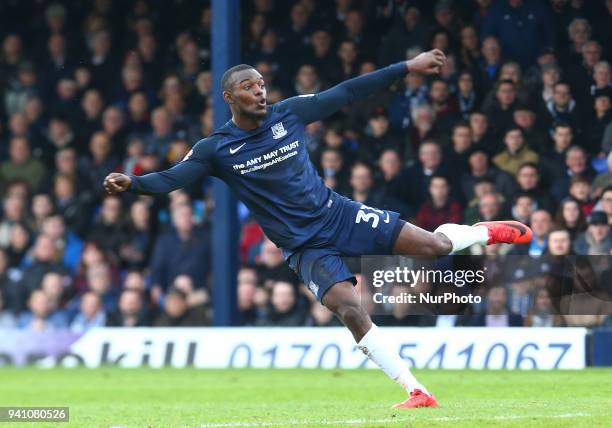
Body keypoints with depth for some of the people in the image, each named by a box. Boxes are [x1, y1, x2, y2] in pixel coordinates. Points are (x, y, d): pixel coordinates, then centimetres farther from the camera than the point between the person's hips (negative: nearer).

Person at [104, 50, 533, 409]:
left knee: (433, 245, -8)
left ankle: (482, 232, 28)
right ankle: (417, 392, -16)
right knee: (350, 309, -23)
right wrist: (131, 182, -38)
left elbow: (348, 92, 2)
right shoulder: (216, 149, -7)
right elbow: (171, 178, -17)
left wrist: (408, 67, 3)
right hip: (304, 246, -2)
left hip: (337, 213, 2)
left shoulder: (289, 113, -2)